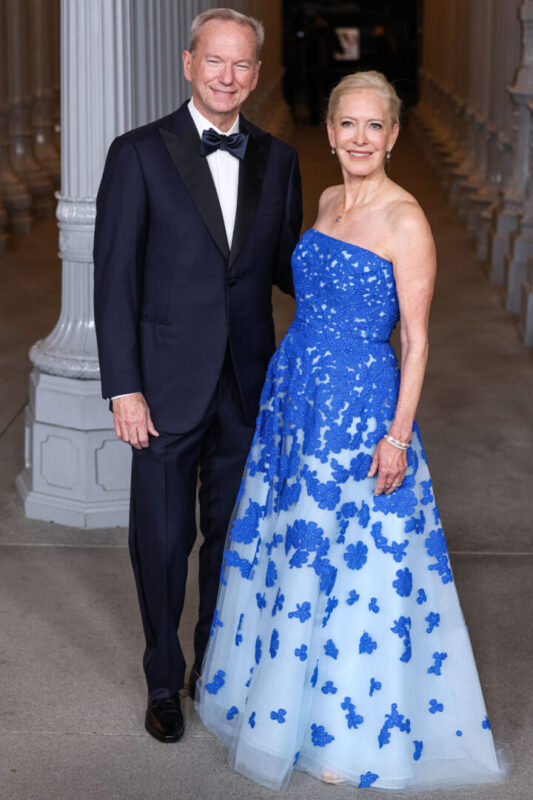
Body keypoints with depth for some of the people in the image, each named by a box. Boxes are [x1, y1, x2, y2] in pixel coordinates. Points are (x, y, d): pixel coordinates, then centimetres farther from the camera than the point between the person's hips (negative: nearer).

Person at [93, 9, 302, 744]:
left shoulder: (278, 160, 5)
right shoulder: (139, 154, -6)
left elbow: (286, 267, 11)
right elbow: (115, 278, -8)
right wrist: (123, 388, -12)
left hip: (247, 387, 4)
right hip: (168, 386, -3)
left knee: (233, 535, 16)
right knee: (163, 540, 8)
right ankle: (164, 678, 28)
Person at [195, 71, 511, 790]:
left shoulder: (405, 221, -15)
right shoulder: (328, 203, 7)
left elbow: (417, 339, -14)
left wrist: (399, 435, -17)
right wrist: (299, 379, 18)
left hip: (360, 405, -7)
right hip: (296, 390, 7)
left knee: (357, 564, 3)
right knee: (289, 549, 17)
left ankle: (355, 731, 19)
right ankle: (283, 697, 36)